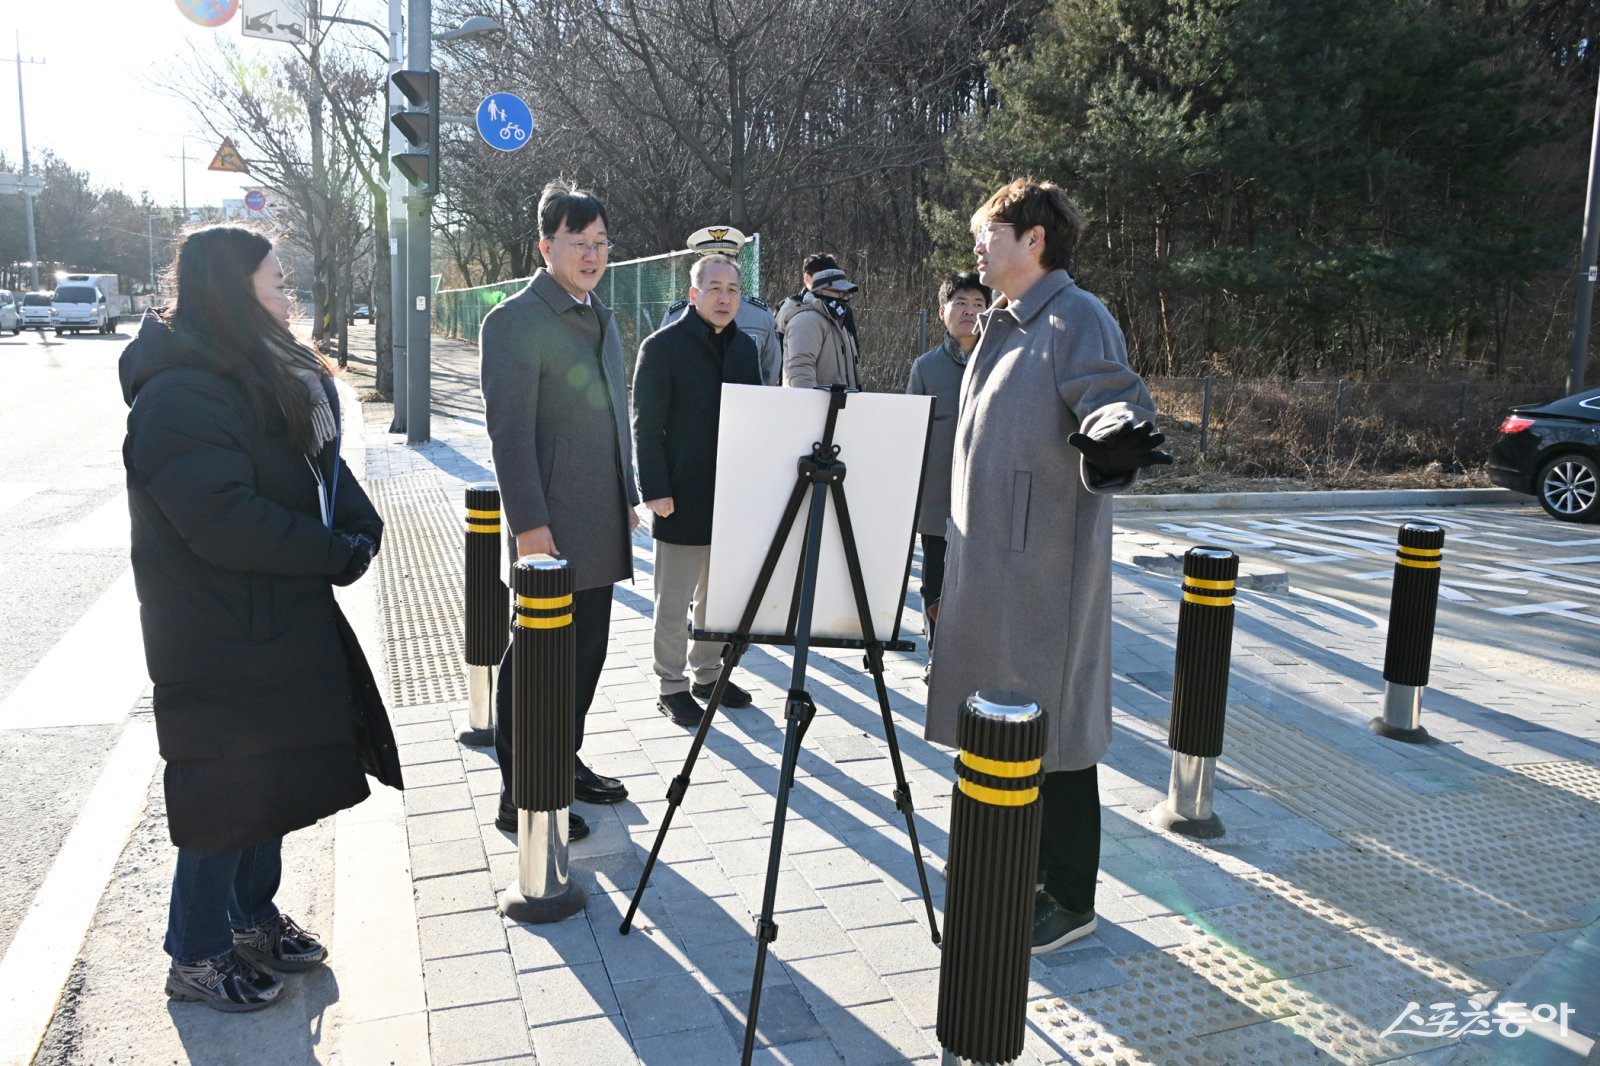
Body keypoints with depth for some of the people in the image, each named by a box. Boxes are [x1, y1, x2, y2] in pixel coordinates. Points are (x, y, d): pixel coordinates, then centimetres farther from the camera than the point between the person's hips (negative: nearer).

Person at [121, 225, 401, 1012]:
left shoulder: (272, 379, 11)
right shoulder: (179, 396, -21)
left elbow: (323, 464, 13)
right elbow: (225, 521, -27)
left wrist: (360, 529, -6)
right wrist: (336, 554, -19)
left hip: (281, 618, 9)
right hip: (219, 638, -9)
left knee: (274, 771, 18)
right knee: (227, 789, 2)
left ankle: (253, 918, 36)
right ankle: (197, 958, 21)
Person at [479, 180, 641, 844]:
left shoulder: (602, 318, 15)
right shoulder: (514, 322, -12)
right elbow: (509, 431, -17)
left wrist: (627, 496, 19)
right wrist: (529, 524, -21)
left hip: (601, 527, 8)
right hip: (550, 529, -8)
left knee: (586, 652, 16)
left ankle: (564, 764, 32)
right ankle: (519, 797, 12)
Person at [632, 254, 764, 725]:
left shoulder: (744, 346, 11)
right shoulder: (662, 346, -8)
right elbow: (646, 426, -10)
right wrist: (655, 490, -16)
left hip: (733, 494, 6)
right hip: (683, 497, -6)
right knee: (675, 600, 4)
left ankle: (708, 673, 30)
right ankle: (672, 686, 16)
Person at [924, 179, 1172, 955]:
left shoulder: (1077, 319, -11)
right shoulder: (1003, 325, 17)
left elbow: (1113, 399, -23)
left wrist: (1117, 435, -45)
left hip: (1044, 565, -9)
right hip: (985, 563, 10)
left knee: (1049, 730, -1)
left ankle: (1068, 899, 14)